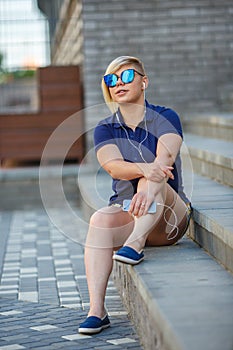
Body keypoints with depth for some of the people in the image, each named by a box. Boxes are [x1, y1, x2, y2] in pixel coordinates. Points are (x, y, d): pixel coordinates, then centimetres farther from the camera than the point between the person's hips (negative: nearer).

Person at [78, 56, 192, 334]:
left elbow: (164, 158, -22)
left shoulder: (165, 118, -1)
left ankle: (135, 245, -42)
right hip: (126, 211, 2)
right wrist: (145, 169, -39)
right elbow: (113, 166, -16)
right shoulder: (105, 130, 6)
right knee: (99, 221, -31)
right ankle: (96, 310, -35)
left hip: (168, 217, -2)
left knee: (153, 179, -31)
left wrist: (149, 187, -45)